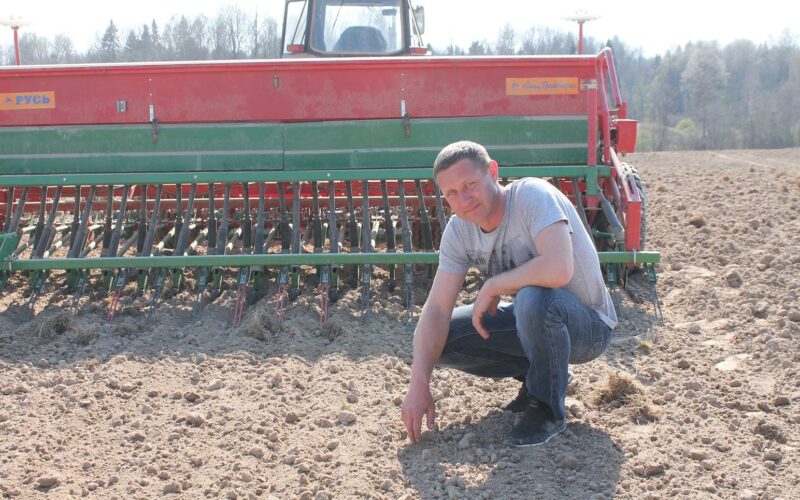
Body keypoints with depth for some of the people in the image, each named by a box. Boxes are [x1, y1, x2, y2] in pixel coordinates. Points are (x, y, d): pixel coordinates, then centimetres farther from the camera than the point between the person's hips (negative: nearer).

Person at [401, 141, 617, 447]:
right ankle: (544, 373, 10)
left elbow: (559, 270, -43)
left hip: (587, 326, -7)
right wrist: (419, 385, -21)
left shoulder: (533, 196, -26)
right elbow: (437, 310, -9)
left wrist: (491, 287, -26)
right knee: (436, 341, -7)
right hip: (533, 318, 7)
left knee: (534, 299, -39)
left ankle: (548, 410, -14)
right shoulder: (459, 229, -6)